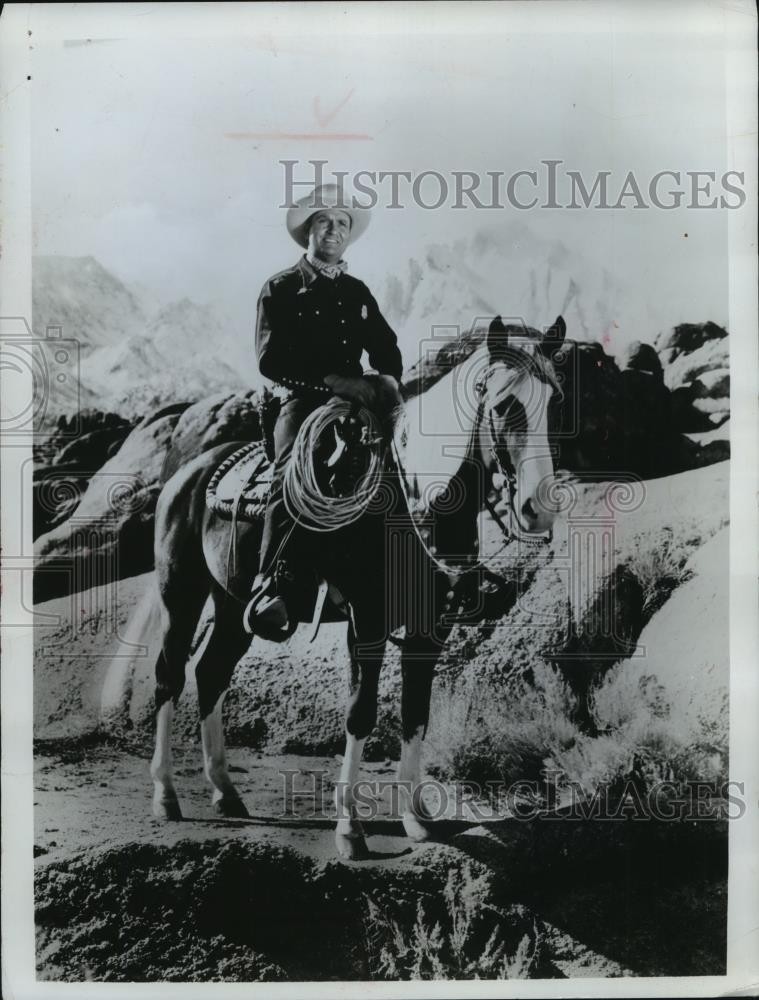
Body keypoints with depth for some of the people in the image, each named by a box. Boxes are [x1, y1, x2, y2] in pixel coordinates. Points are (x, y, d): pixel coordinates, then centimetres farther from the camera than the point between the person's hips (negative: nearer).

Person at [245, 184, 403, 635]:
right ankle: (270, 587, -42)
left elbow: (387, 347, 21)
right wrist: (331, 380, -19)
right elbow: (270, 361, -6)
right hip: (304, 402, -6)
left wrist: (390, 378, -4)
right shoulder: (280, 289, 6)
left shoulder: (358, 292, 22)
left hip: (357, 402, 6)